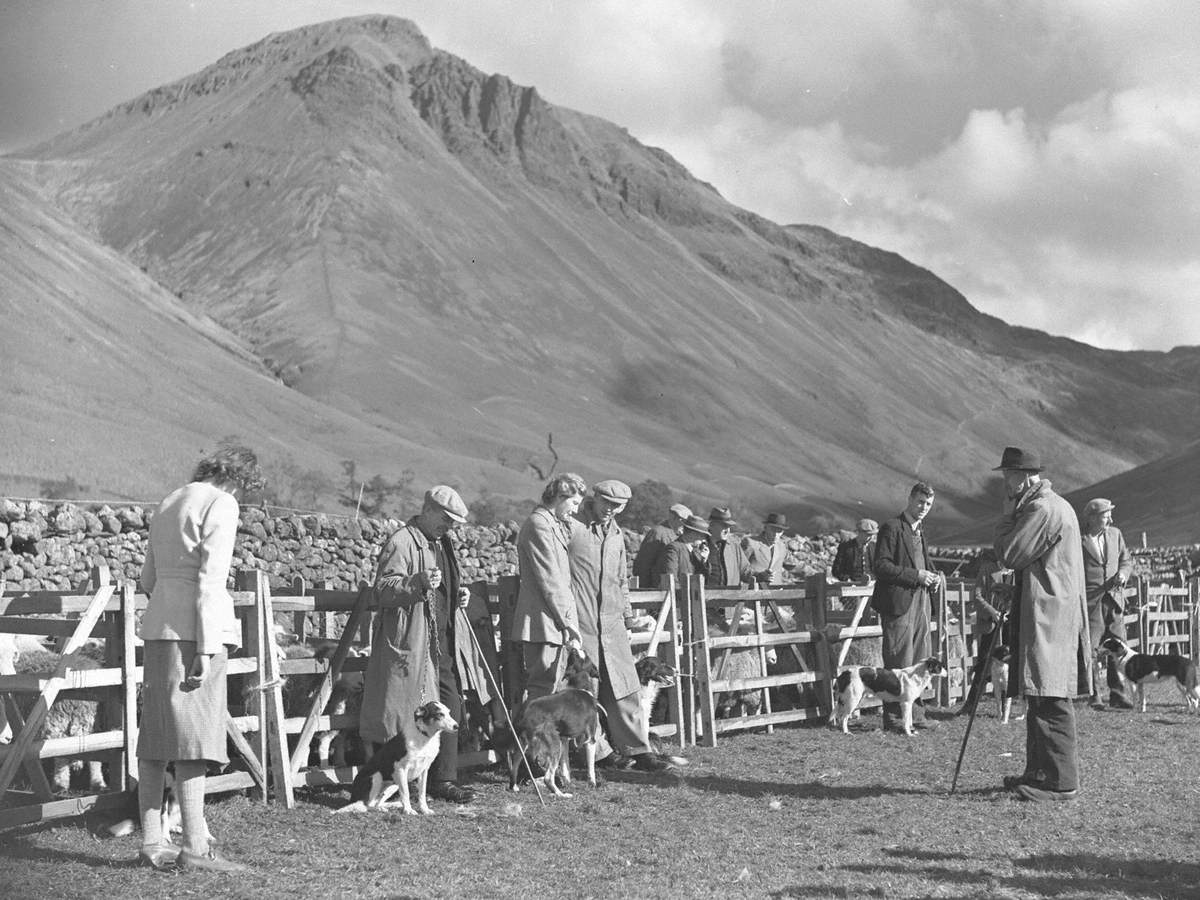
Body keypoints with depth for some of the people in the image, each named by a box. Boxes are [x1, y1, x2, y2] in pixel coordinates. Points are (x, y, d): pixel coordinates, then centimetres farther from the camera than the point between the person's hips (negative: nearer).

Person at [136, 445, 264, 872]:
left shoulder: (170, 503, 18)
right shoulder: (221, 504, -7)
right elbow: (210, 580, -15)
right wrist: (206, 647, -17)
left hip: (158, 628, 8)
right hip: (194, 631, -8)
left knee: (155, 739, 8)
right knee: (194, 740, -7)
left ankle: (152, 842, 11)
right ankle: (194, 848, -5)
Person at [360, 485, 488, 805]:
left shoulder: (443, 543, 19)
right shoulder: (401, 543, -9)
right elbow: (383, 590, -16)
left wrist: (459, 594, 12)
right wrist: (418, 582, -30)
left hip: (445, 642, 8)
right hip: (412, 643, -8)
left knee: (450, 708, 6)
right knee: (413, 715, -6)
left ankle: (444, 780, 13)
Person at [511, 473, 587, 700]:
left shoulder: (557, 525, 19)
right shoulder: (538, 525, -13)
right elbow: (549, 579, -17)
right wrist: (568, 622, -15)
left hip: (555, 622, 10)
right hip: (543, 622, -10)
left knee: (551, 683, 11)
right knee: (543, 686, -9)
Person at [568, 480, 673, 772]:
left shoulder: (616, 534, 17)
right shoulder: (571, 526, -6)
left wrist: (627, 616, 21)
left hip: (611, 622, 6)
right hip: (579, 622, -6)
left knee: (625, 687, 3)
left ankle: (638, 750, 6)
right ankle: (599, 751, 7)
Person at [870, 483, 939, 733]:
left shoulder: (920, 531, 19)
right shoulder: (892, 528, -7)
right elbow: (881, 566, -14)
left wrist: (931, 577, 8)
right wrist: (916, 575, -18)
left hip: (921, 601, 8)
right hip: (899, 603, -8)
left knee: (921, 663, 9)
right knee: (900, 665, -6)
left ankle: (916, 714, 15)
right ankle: (893, 717, 0)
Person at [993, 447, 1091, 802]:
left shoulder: (1043, 509, -15)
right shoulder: (1054, 506, 19)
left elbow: (1007, 555, -15)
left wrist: (1007, 513, -7)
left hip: (1048, 617, -11)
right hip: (1050, 615, 11)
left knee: (1050, 701, -9)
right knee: (1040, 698, 14)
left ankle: (1060, 782, -7)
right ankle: (1039, 773, 21)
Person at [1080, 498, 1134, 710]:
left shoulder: (1115, 534, 12)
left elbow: (1127, 561, 20)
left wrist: (1123, 573, -2)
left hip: (1114, 598, 5)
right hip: (1090, 600, -5)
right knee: (1091, 648, -6)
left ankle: (1117, 694, 9)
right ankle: (1095, 695, 1)